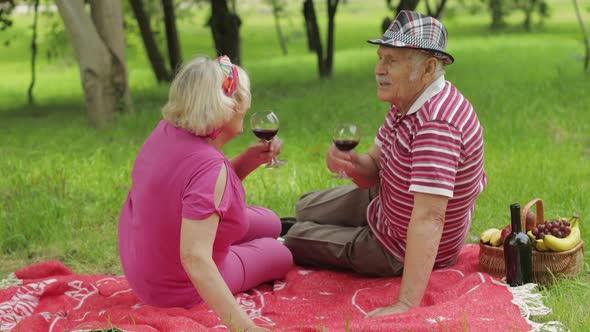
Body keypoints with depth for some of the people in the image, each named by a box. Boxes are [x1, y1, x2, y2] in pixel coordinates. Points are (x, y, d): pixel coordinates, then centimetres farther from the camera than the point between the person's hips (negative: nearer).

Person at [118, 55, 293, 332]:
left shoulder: (168, 130, -12)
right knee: (280, 255, 18)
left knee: (269, 224, 22)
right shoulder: (208, 166, -37)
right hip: (176, 289, -7)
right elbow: (195, 259, -44)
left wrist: (249, 159, -9)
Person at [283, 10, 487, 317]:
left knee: (294, 240, 11)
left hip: (401, 250, -8)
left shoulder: (436, 124, -39)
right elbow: (375, 171, 1)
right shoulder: (407, 102, -6)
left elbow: (429, 218, -44)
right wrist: (351, 164, -23)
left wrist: (406, 305, -48)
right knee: (305, 209, 25)